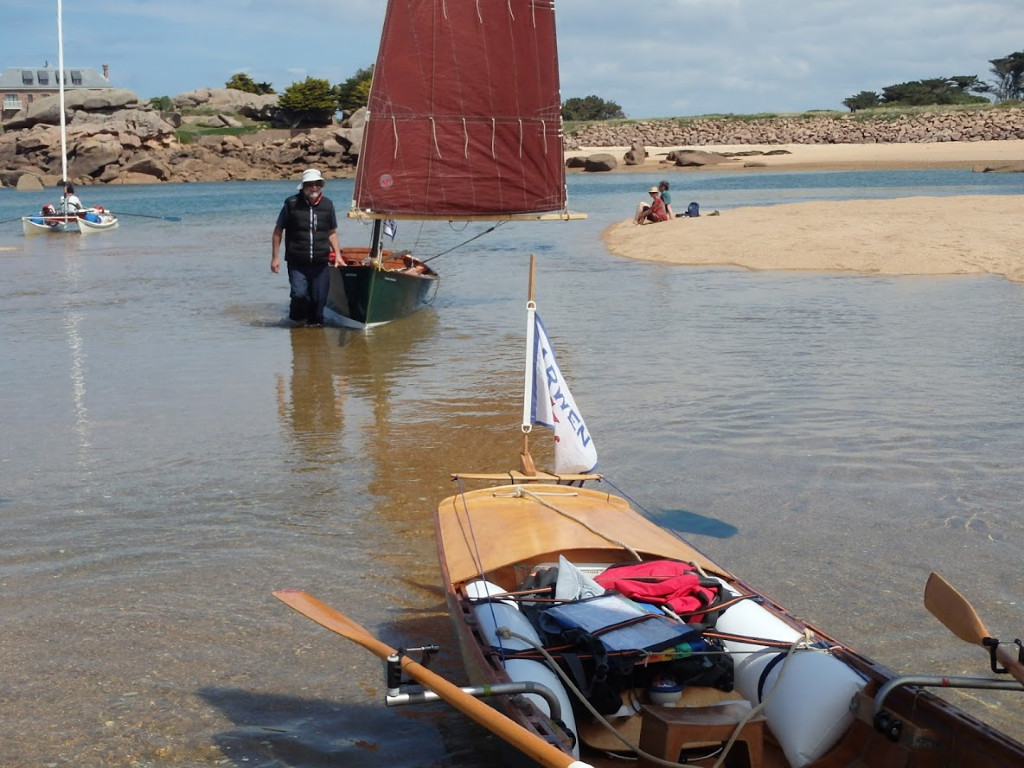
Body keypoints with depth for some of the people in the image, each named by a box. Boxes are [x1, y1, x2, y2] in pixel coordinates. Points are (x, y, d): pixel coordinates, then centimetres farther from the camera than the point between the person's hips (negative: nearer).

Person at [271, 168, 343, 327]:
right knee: (299, 294, -16)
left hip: (321, 263, 3)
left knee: (319, 298, 2)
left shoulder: (327, 204, 8)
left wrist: (338, 255, 9)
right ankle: (297, 320, 10)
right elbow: (278, 231, 6)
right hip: (297, 263, -3)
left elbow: (332, 232, 19)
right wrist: (275, 257, 2)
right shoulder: (291, 204, -1)